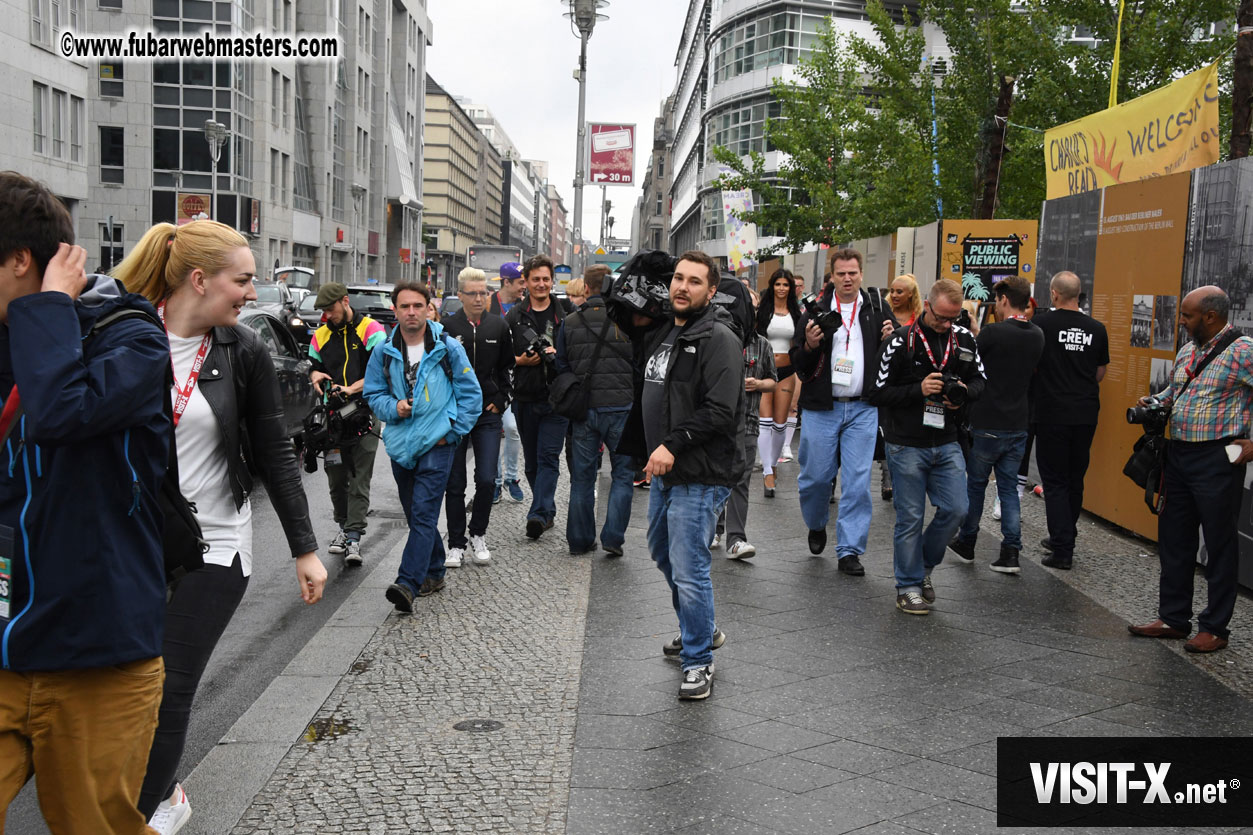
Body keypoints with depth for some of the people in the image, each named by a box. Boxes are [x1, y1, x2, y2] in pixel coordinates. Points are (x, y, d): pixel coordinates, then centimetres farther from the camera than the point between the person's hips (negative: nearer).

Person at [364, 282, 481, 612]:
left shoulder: (448, 348, -3)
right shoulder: (384, 352, 5)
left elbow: (471, 395, 2)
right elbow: (373, 393, 13)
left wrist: (451, 432, -4)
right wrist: (393, 407, -8)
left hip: (437, 445, -4)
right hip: (400, 444, 5)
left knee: (423, 513, -13)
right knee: (415, 514, 14)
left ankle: (407, 583, -20)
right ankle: (433, 573, 29)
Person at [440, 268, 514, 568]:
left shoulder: (499, 326, 5)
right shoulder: (447, 327, -2)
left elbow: (507, 368, 12)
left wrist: (500, 402, 3)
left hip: (488, 414, 1)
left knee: (487, 480, -5)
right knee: (454, 483, 4)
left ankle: (478, 535, 17)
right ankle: (456, 544, 15)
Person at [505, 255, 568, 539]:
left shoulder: (565, 315, 3)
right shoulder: (514, 317, 7)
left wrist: (559, 355, -12)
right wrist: (520, 360, -10)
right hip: (525, 398, 3)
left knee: (548, 457, -10)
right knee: (532, 460, 10)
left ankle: (539, 514, -14)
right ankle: (547, 511, 23)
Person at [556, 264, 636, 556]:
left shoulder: (569, 323, 2)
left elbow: (561, 368, 7)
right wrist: (637, 404, 11)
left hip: (583, 409, 2)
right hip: (620, 406, -2)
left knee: (582, 476, 11)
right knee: (623, 473, 8)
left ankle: (580, 540, 15)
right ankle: (613, 537, 0)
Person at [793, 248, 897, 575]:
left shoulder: (877, 310, 7)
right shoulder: (816, 310, 1)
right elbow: (798, 364, 2)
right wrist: (809, 345, -18)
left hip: (862, 409, 1)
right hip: (822, 408, -1)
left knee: (858, 482, -1)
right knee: (815, 476, 5)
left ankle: (850, 550, 8)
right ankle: (817, 526, 34)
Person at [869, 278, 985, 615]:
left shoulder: (964, 339, 4)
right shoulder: (901, 341, -9)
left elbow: (980, 380, 14)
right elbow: (878, 392, -9)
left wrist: (964, 391, -8)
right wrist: (918, 390, -21)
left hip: (947, 442, 4)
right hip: (907, 445, -4)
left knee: (956, 510, 2)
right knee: (910, 517, 3)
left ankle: (923, 566, 26)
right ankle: (909, 586, 16)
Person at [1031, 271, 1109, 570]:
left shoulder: (1042, 323, -10)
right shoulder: (1097, 329, 3)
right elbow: (1100, 374, 13)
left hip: (1052, 414, -4)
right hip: (1086, 415, 4)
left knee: (1055, 483, 1)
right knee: (1075, 480, 16)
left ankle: (1063, 551, -2)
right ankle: (1063, 538, 29)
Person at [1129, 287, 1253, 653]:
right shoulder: (1187, 351, 13)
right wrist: (1154, 403, 7)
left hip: (1218, 458, -8)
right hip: (1179, 455, 8)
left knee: (1220, 544, 3)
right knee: (1174, 540, 13)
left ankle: (1215, 627, 14)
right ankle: (1173, 618, 25)